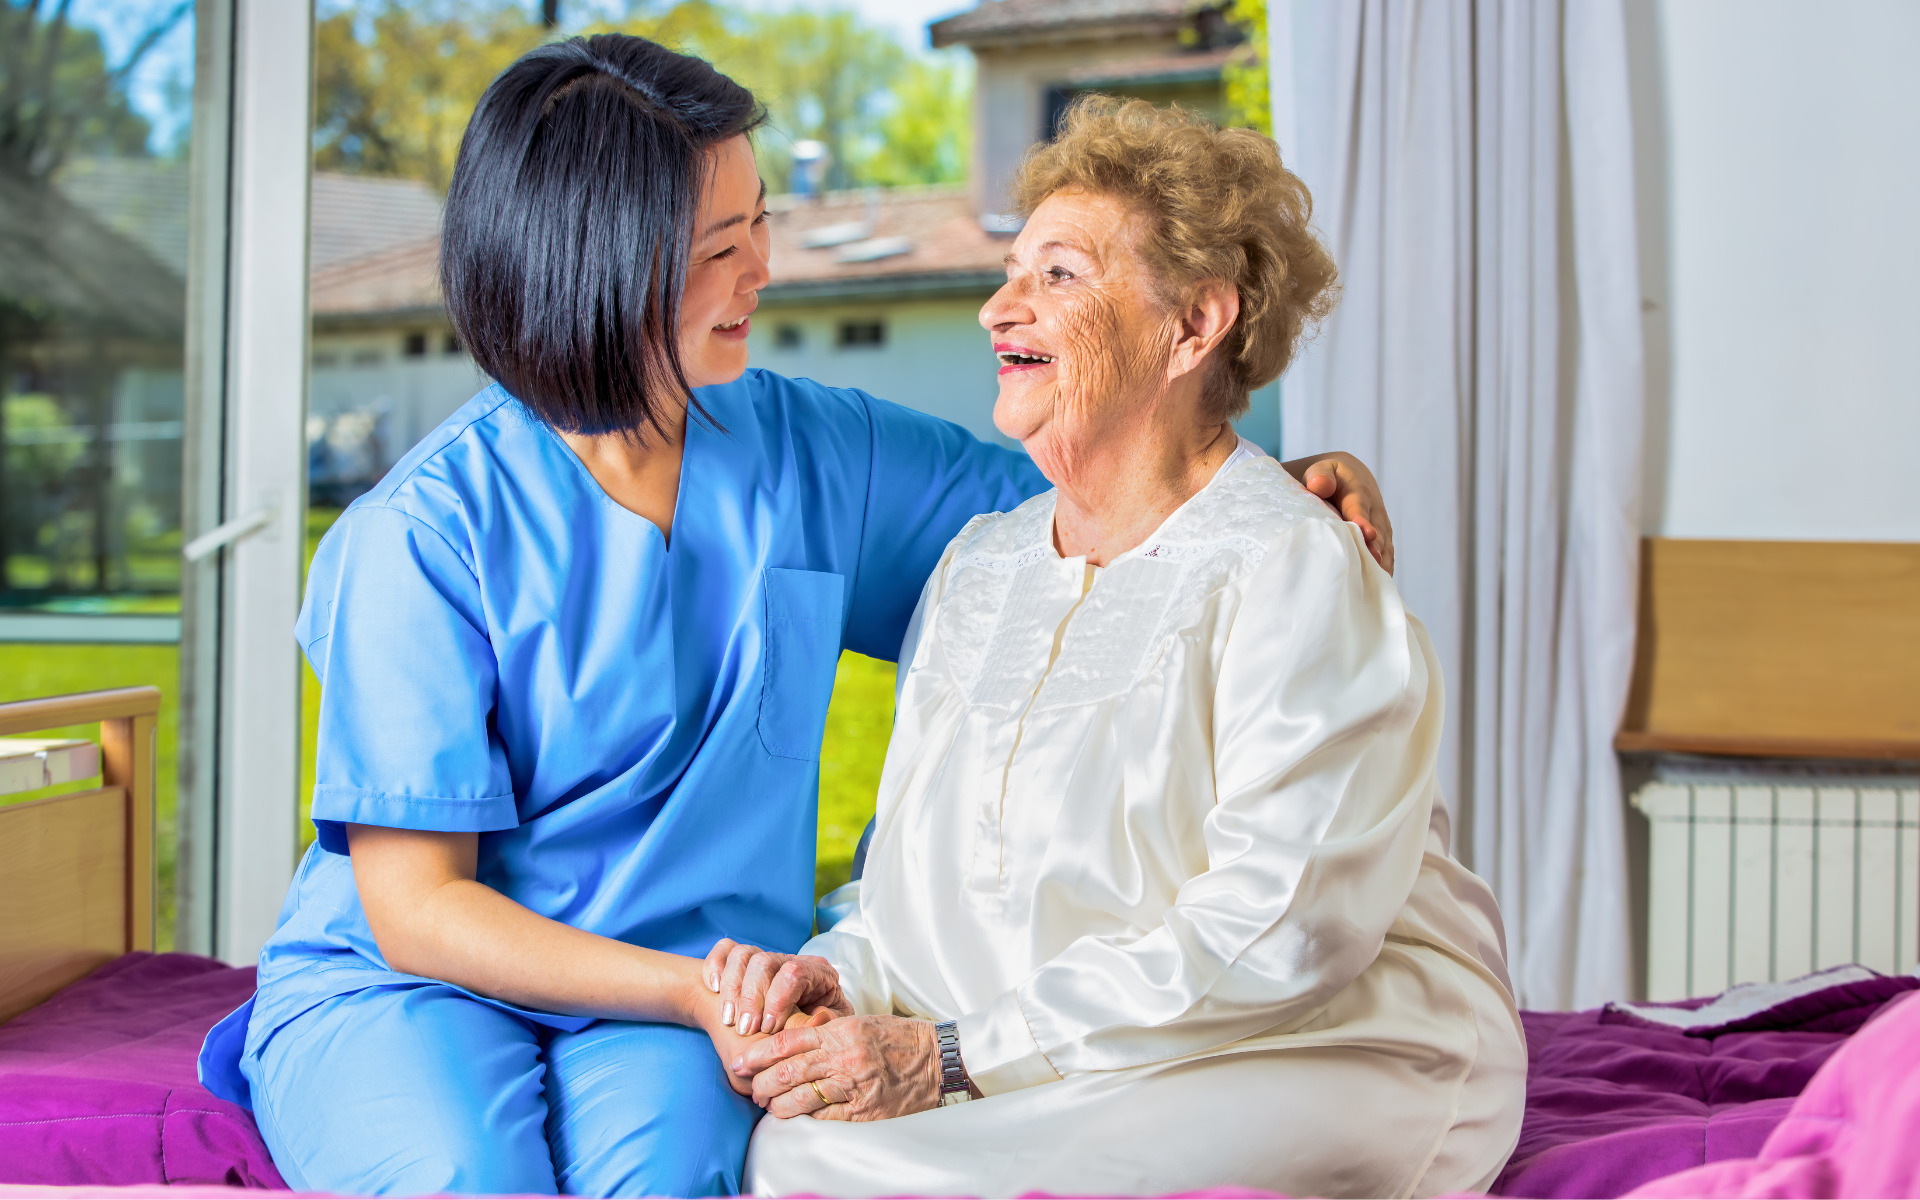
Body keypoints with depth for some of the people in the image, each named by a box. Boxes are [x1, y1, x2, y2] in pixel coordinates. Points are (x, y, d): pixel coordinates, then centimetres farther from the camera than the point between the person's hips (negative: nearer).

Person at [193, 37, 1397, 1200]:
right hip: (401, 985, -2)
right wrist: (689, 987, -22)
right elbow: (414, 906, -11)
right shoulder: (427, 533, -10)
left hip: (676, 996, 2)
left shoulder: (816, 455, 4)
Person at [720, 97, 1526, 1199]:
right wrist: (842, 976, -5)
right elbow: (932, 883, 18)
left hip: (1316, 1064, -6)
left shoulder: (1293, 572, -11)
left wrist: (957, 1058, -21)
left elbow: (1275, 931, -20)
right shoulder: (977, 568, 14)